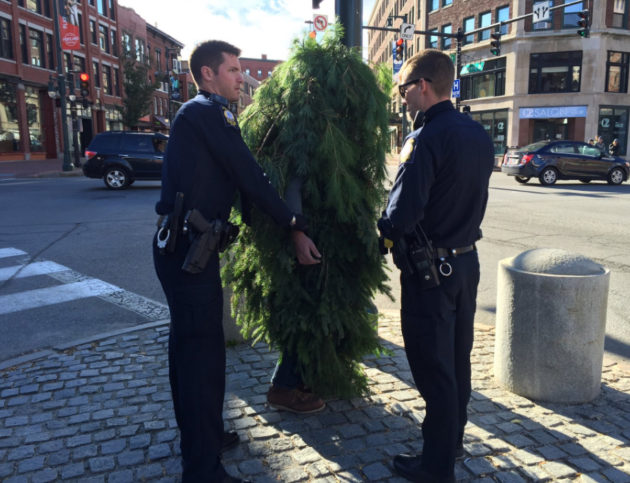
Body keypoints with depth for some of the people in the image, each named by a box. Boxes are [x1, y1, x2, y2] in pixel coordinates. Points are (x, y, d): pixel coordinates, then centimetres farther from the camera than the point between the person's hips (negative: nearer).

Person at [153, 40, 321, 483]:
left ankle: (198, 436, 37)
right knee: (204, 351, -5)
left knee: (188, 344, 19)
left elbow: (235, 177, 19)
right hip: (190, 249, -10)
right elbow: (251, 177, -14)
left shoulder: (197, 113, 20)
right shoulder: (210, 112, -10)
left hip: (179, 246, 10)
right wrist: (296, 228, -9)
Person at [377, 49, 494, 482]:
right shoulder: (479, 135, 5)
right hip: (467, 260, 8)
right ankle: (453, 437, 39)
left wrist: (384, 230, -5)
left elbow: (401, 216, -26)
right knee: (458, 357, 20)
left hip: (429, 271, -8)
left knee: (433, 367, 4)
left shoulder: (426, 138, -21)